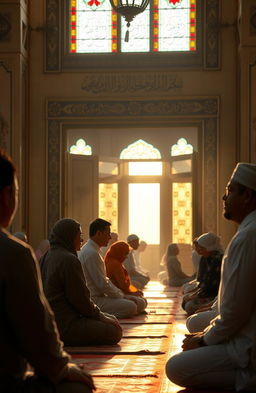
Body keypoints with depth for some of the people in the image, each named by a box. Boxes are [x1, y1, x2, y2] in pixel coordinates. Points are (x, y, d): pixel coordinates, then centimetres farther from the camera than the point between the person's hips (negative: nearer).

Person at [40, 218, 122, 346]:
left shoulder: (46, 257, 15)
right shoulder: (69, 260, -17)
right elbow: (81, 299, -15)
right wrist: (100, 316, 1)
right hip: (64, 325, -10)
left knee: (112, 320, 16)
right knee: (114, 332, -11)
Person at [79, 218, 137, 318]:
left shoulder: (90, 249, 13)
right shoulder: (91, 253, -21)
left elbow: (104, 278, 20)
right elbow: (102, 284, -21)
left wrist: (120, 293, 11)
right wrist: (120, 296, -8)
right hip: (93, 300, -11)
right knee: (131, 307, -21)